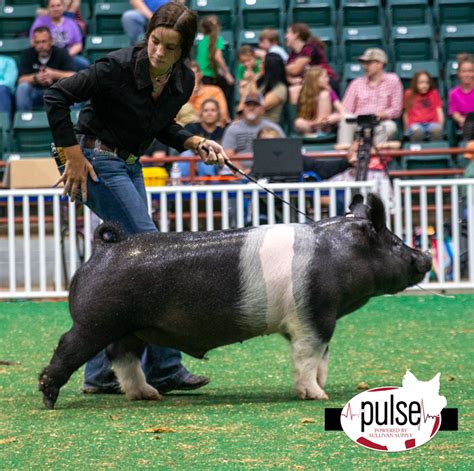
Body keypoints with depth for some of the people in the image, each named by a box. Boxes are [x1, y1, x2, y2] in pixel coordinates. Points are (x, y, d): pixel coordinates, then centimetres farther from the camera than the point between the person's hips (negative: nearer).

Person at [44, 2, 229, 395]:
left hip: (131, 166, 8)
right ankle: (164, 367, -9)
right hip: (98, 162, -8)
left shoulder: (183, 82, -1)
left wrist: (196, 142, -1)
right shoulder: (118, 68, -21)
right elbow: (56, 97, -17)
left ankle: (101, 372, 14)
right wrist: (72, 155, -16)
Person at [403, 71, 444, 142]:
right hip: (416, 124, -1)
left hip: (432, 123, 1)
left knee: (437, 130, -37)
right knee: (417, 132, -40)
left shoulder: (434, 93, 15)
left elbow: (439, 111, 11)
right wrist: (407, 128, 5)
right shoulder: (409, 94, 12)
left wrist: (440, 125, -3)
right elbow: (406, 114, 15)